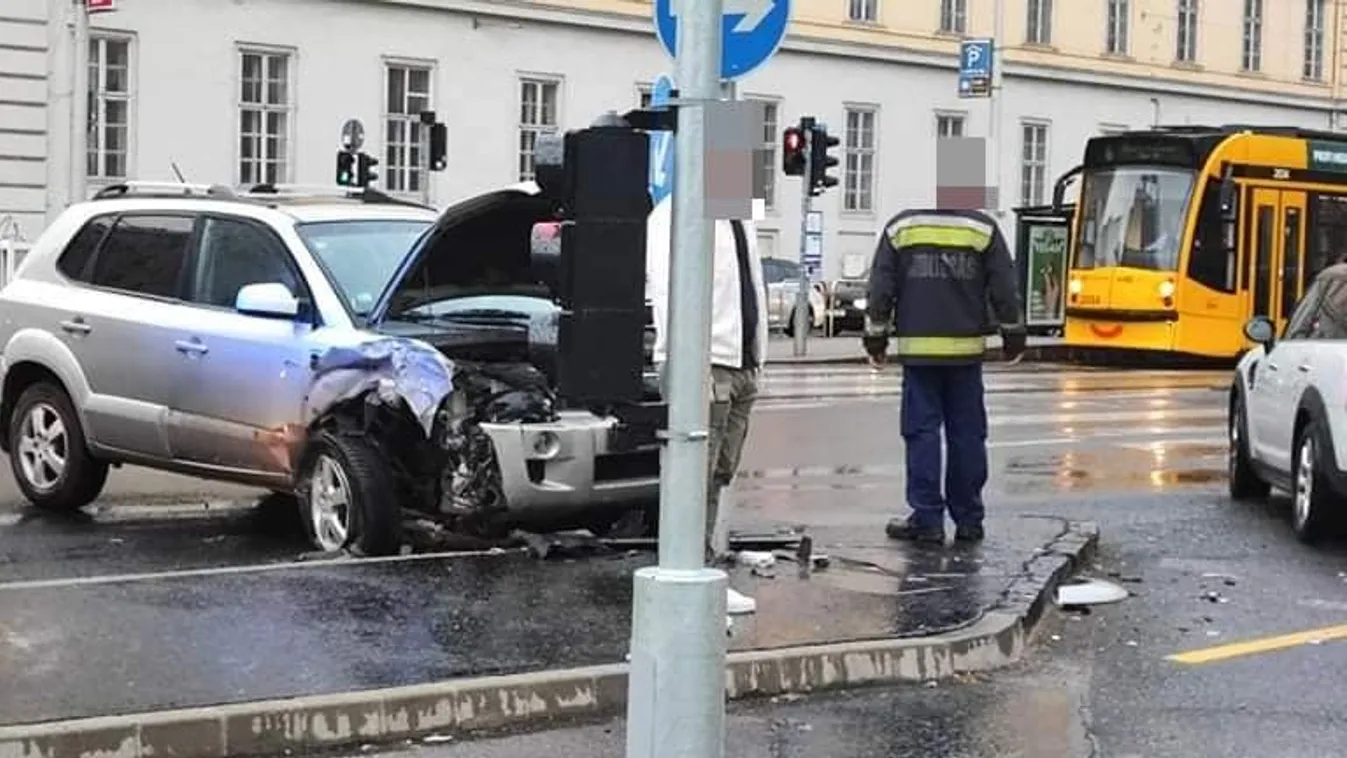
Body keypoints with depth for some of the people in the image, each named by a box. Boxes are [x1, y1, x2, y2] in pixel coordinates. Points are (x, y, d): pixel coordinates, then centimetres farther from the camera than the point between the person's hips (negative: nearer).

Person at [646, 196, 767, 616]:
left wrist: (757, 357, 16)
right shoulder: (675, 216, -8)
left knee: (718, 477, 10)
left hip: (741, 366, 9)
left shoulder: (739, 218, 19)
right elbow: (668, 289, -16)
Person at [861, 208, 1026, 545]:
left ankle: (927, 519, -1)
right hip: (967, 349, 1)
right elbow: (1004, 288, 4)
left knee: (922, 433, 1)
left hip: (918, 348, -1)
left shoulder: (900, 227, 0)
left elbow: (881, 287, 2)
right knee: (967, 435, 8)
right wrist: (1013, 333, 14)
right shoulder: (983, 228, 1)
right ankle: (968, 520, 12)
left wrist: (875, 336, 10)